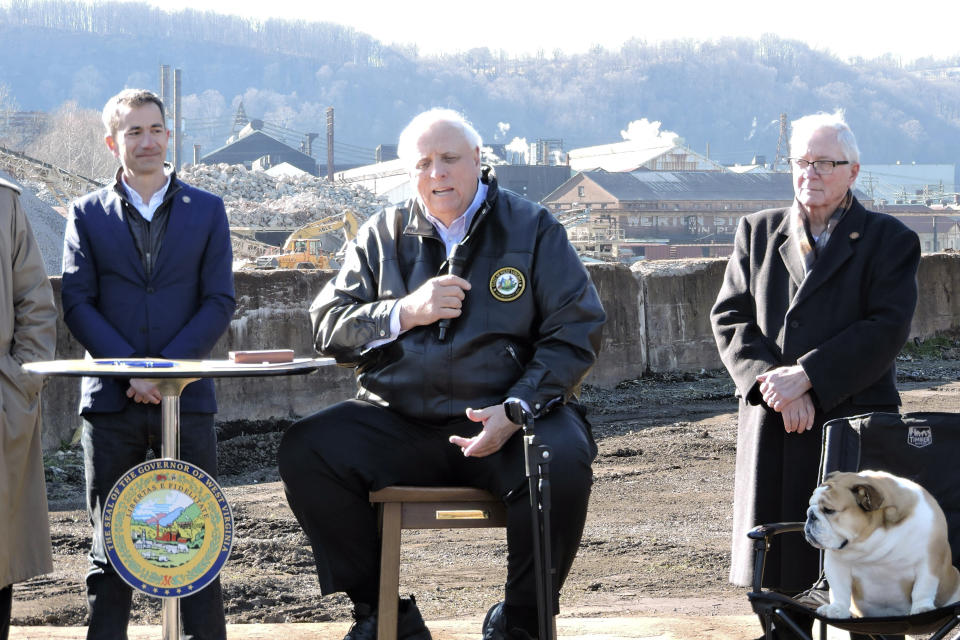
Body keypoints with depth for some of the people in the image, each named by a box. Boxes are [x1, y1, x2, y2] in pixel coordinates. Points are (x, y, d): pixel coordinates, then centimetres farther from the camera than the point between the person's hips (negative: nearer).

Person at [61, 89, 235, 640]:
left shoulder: (207, 210, 9)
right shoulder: (88, 214, 8)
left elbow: (220, 301, 2)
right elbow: (77, 303, 1)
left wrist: (166, 366, -11)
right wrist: (129, 369, -12)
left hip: (188, 395, 0)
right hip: (112, 399, 0)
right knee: (111, 543, 4)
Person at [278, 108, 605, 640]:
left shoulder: (533, 229, 7)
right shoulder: (383, 236, 15)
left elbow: (576, 334, 0)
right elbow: (327, 326, 9)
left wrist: (516, 410, -15)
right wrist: (405, 313, -9)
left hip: (503, 421, -2)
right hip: (399, 425, 3)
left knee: (562, 465, -34)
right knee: (305, 449, -21)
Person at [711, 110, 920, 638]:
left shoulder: (888, 240, 3)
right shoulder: (759, 232, 13)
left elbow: (886, 330, -9)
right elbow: (730, 317, 5)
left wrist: (805, 377, -17)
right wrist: (773, 384, -11)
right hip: (772, 427, 3)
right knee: (779, 568, 6)